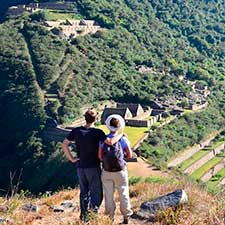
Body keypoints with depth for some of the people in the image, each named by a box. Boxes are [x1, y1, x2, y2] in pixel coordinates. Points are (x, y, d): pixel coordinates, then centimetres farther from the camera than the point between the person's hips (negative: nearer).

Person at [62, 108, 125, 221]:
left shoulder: (76, 131, -2)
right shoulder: (97, 132, -15)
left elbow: (64, 144, 0)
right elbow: (110, 142, -27)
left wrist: (71, 158, 3)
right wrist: (121, 135, -11)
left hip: (80, 167, 4)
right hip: (93, 167, -4)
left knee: (83, 192, 16)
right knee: (96, 191, 5)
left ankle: (84, 215, 19)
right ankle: (93, 205, -19)